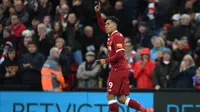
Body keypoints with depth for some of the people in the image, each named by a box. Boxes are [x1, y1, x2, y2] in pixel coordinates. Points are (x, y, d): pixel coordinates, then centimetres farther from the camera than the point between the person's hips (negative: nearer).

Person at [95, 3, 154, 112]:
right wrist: (98, 13, 17)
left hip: (118, 69, -9)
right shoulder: (111, 35, 14)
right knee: (121, 98, 7)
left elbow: (120, 55, -20)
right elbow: (101, 25, 29)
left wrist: (106, 60, -14)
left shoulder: (117, 36, -12)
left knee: (110, 95, -5)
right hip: (122, 69, 9)